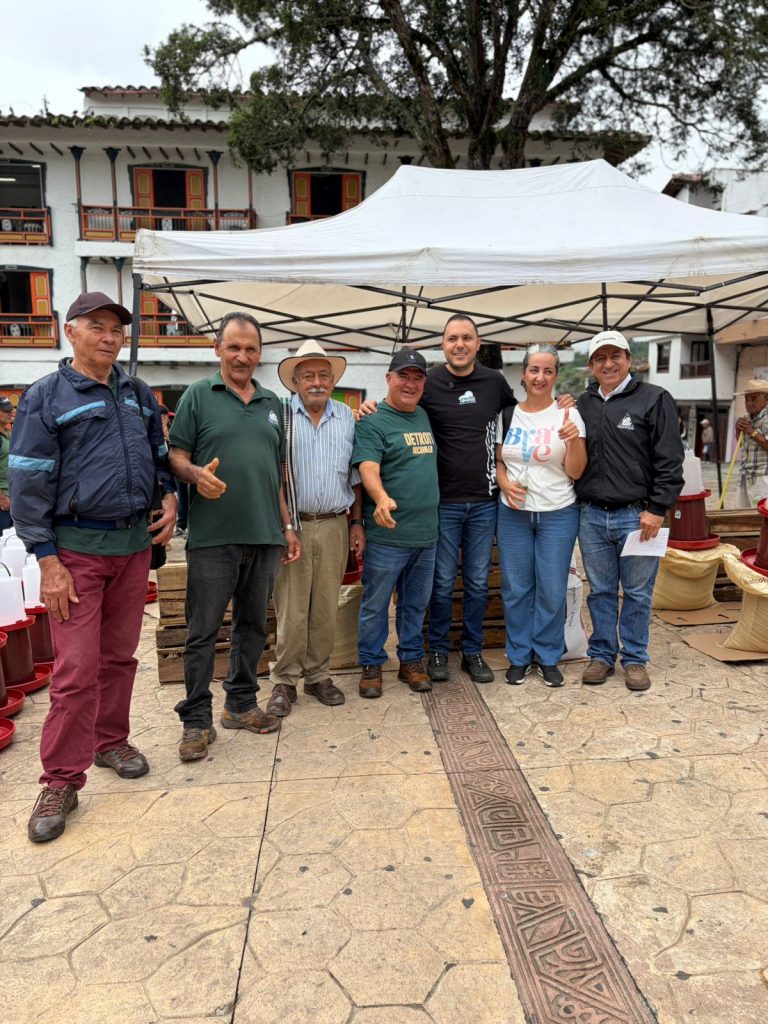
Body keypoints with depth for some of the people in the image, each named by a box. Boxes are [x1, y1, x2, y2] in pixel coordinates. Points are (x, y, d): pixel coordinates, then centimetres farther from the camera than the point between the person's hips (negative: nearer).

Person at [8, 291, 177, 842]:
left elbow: (161, 455, 23)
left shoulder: (139, 394, 12)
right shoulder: (45, 396, -3)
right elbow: (28, 483, -8)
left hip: (135, 544, 5)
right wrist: (47, 560, -13)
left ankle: (111, 740, 32)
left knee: (120, 655, 14)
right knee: (77, 667, -4)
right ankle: (62, 781, 8)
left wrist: (171, 499, 4)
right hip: (77, 548, -4)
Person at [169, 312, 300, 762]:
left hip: (265, 536, 5)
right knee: (203, 631, 1)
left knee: (253, 625, 13)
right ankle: (197, 720, 13)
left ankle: (242, 704, 27)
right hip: (213, 536, -4)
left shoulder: (273, 404, 16)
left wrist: (288, 526, 15)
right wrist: (196, 474, -23)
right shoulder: (198, 395, 3)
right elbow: (176, 456, 0)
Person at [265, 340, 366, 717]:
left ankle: (318, 675, 24)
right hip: (292, 525, -3)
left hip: (334, 526, 3)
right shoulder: (279, 416, -2)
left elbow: (355, 476, 14)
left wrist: (356, 523, 10)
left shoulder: (347, 418, 10)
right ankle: (284, 681, 15)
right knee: (291, 609, 1)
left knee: (326, 608, 9)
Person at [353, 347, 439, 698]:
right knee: (375, 605, 6)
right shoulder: (372, 422, -8)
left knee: (416, 604, 16)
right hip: (387, 536, -6)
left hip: (426, 534, 6)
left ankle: (411, 661, 31)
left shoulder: (424, 418, 14)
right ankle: (371, 665, 22)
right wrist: (382, 498, -40)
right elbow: (368, 468, -22)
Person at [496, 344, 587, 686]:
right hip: (513, 513, 2)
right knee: (516, 588, 9)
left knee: (552, 590, 5)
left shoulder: (568, 415, -3)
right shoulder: (507, 415, 4)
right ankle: (518, 656, 24)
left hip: (558, 515, -2)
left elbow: (575, 472, -5)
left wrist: (573, 440, -23)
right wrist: (504, 483, -9)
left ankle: (548, 657, 23)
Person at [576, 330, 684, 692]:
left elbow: (669, 460, -7)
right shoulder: (581, 405, 11)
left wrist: (657, 509, -12)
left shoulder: (654, 399, -3)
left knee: (637, 593, 8)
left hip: (637, 516, -3)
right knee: (600, 591, 13)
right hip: (592, 516, 4)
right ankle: (601, 655, 26)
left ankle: (634, 659, 22)